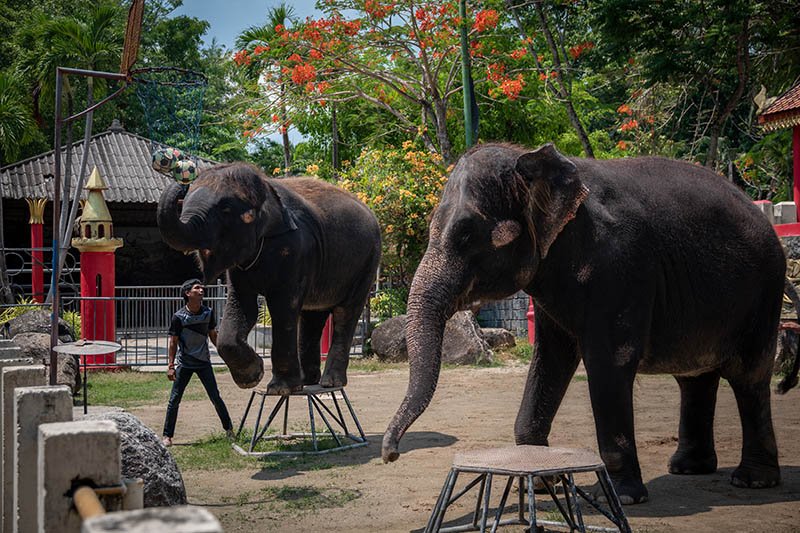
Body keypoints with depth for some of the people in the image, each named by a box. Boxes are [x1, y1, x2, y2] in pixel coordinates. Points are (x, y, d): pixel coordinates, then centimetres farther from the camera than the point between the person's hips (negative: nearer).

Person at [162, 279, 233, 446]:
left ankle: (228, 428, 18)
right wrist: (171, 366, -8)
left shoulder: (208, 312, -2)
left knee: (215, 397, 4)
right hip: (184, 363, -2)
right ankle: (167, 435, 10)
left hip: (203, 362, 2)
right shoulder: (179, 316, -11)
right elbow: (173, 341, -5)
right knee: (175, 399, -1)